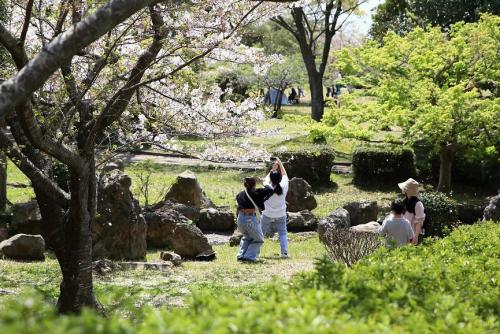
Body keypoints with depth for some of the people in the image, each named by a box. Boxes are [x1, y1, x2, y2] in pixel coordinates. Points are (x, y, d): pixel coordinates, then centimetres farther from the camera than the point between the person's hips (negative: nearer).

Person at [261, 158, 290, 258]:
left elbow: (266, 178, 8)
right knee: (283, 233, 8)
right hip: (280, 215, 1)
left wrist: (273, 169, 13)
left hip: (267, 215, -1)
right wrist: (280, 164, 12)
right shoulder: (283, 187, -12)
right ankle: (284, 252, -5)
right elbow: (285, 175, 6)